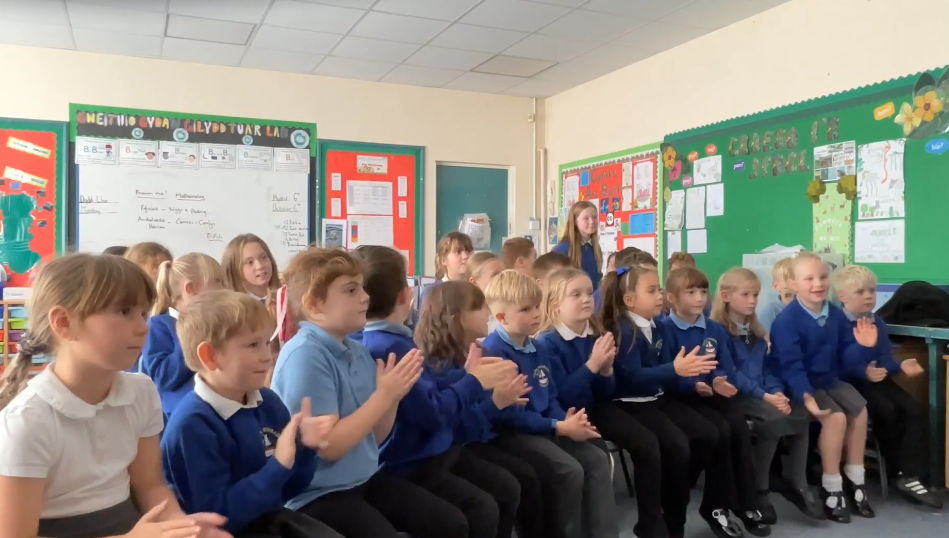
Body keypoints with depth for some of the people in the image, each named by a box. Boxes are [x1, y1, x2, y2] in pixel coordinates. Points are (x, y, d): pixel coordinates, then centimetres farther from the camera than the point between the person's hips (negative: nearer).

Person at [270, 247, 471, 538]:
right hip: (319, 493, -8)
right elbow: (328, 446, -23)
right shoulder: (304, 355, -20)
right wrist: (384, 395, -22)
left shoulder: (358, 351, 4)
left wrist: (395, 395, -8)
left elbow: (374, 437, 8)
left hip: (365, 477, 8)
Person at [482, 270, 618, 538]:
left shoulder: (538, 349, 11)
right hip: (511, 433, -9)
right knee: (570, 470, -22)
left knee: (598, 460, -3)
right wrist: (560, 427, -20)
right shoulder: (494, 352, -18)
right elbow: (509, 415, -22)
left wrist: (567, 419, -6)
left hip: (546, 427, 9)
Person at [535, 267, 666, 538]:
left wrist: (606, 369, -12)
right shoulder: (547, 342, -14)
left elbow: (605, 395, 9)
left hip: (596, 408, 6)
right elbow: (560, 398, -23)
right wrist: (591, 365, -27)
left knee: (647, 442, -11)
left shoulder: (596, 335, 4)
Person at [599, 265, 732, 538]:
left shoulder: (657, 327, 10)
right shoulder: (623, 331, -17)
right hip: (631, 404, -9)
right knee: (677, 446, -23)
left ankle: (674, 494, 14)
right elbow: (633, 378, -28)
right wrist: (674, 370, -36)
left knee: (708, 435, -2)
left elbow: (664, 367, 9)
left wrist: (689, 369, -11)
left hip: (659, 398, 9)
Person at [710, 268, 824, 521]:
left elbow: (769, 367, 13)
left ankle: (798, 483, -5)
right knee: (776, 419, -30)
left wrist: (777, 392, -7)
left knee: (801, 415, -17)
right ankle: (759, 489, -14)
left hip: (766, 394, 7)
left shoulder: (758, 331, 18)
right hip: (735, 395, -7)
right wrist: (764, 396, -21)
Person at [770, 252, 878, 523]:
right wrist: (805, 396, -40)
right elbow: (790, 366, -27)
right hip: (802, 383, -8)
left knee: (860, 409, 2)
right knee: (836, 417, -23)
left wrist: (863, 347, -19)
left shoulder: (836, 315, 1)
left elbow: (846, 358, 2)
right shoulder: (787, 320, -21)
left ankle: (855, 480, 20)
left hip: (830, 379, 8)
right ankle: (831, 488, -8)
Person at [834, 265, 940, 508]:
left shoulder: (878, 323, 13)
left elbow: (885, 360, 9)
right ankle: (898, 471, -5)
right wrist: (863, 373, -32)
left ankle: (910, 477, -16)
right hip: (850, 383, -7)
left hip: (877, 379, 7)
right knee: (887, 411, -27)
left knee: (915, 411, -13)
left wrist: (901, 366, -11)